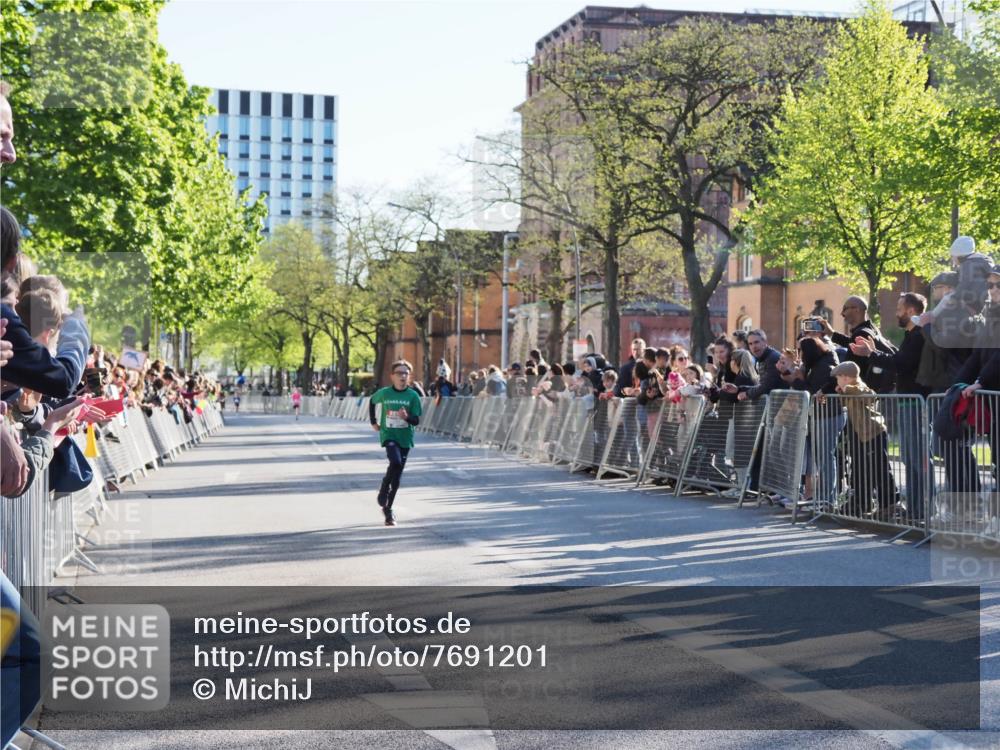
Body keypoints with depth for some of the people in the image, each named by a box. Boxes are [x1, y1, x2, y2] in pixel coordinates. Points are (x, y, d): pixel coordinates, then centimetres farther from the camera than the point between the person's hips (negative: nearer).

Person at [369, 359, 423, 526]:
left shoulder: (413, 396, -5)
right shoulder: (384, 393, -4)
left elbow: (416, 420, -6)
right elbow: (372, 401, 18)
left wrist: (407, 417, -27)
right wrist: (373, 422, 14)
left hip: (405, 438, 2)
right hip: (388, 435, -2)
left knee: (397, 476, 6)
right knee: (396, 462, -29)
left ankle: (388, 508, 21)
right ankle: (383, 490, -4)